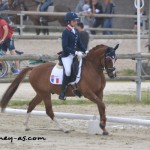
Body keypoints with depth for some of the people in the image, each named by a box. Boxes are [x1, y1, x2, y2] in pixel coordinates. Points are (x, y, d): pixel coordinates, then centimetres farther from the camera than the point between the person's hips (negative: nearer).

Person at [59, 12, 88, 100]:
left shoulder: (76, 31, 11)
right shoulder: (66, 32, -12)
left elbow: (79, 43, 17)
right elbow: (65, 47, -19)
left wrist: (85, 51, 0)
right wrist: (76, 52, -24)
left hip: (76, 54, 8)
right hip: (67, 55, -8)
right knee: (68, 71, -25)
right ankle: (62, 92, -16)